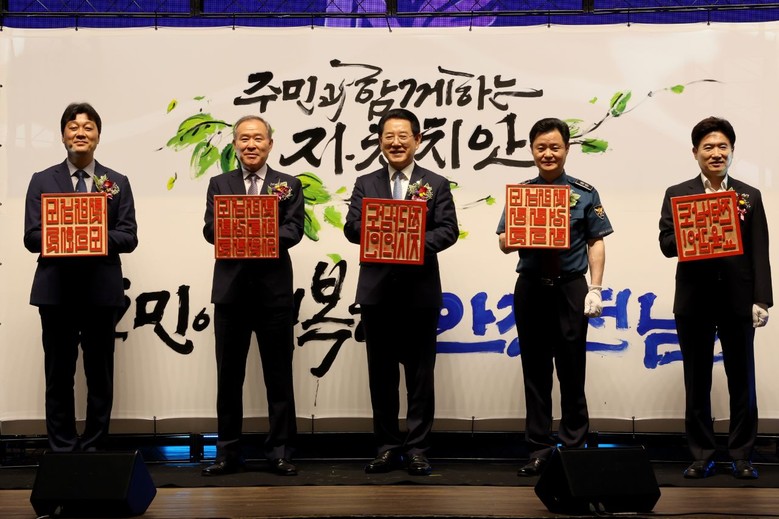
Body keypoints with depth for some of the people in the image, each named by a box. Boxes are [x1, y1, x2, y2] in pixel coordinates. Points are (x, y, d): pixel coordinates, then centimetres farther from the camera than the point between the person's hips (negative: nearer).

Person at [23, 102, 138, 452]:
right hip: (56, 289, 0)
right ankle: (62, 450, 12)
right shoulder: (42, 181, 8)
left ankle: (94, 449, 14)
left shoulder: (118, 183, 10)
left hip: (102, 290, 0)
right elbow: (31, 237, 0)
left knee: (100, 376, 5)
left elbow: (129, 237, 1)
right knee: (59, 375, 4)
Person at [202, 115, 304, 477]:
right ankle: (228, 453, 15)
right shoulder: (219, 184, 11)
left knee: (279, 376, 3)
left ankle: (279, 452, 11)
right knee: (228, 376, 6)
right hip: (231, 289, 1)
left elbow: (294, 230, -5)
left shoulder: (289, 185, 8)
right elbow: (210, 229, -2)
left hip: (275, 290, -1)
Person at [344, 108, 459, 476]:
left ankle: (417, 449, 9)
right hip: (376, 290, 2)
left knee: (420, 374, 2)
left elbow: (448, 230, -4)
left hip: (420, 291, -1)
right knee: (381, 373, 7)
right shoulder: (365, 184, 11)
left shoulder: (436, 184, 6)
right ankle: (387, 448, 15)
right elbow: (351, 227, 1)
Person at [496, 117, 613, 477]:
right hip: (531, 287, 2)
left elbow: (596, 243, 3)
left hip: (570, 288, -2)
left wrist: (595, 289, -5)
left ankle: (574, 446, 12)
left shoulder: (584, 193, 5)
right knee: (535, 370, 6)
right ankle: (539, 448, 12)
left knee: (572, 371, 3)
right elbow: (504, 242, 6)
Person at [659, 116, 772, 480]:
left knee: (742, 380, 6)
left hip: (738, 300, 1)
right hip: (694, 300, 0)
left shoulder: (750, 197, 7)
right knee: (697, 381, 6)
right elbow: (667, 244, -3)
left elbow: (760, 254, 3)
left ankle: (742, 456, 16)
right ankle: (701, 456, 16)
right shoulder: (677, 194, 5)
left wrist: (761, 300, -5)